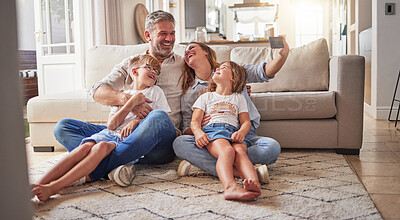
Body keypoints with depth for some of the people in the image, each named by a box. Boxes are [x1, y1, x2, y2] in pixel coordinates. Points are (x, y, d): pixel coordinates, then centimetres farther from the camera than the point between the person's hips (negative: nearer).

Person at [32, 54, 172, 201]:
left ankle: (54, 187, -44)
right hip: (110, 134, 3)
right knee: (85, 146, -30)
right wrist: (132, 102, -1)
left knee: (102, 147, -34)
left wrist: (136, 121, -3)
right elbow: (111, 125, 9)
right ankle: (39, 184, -39)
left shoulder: (155, 92, 21)